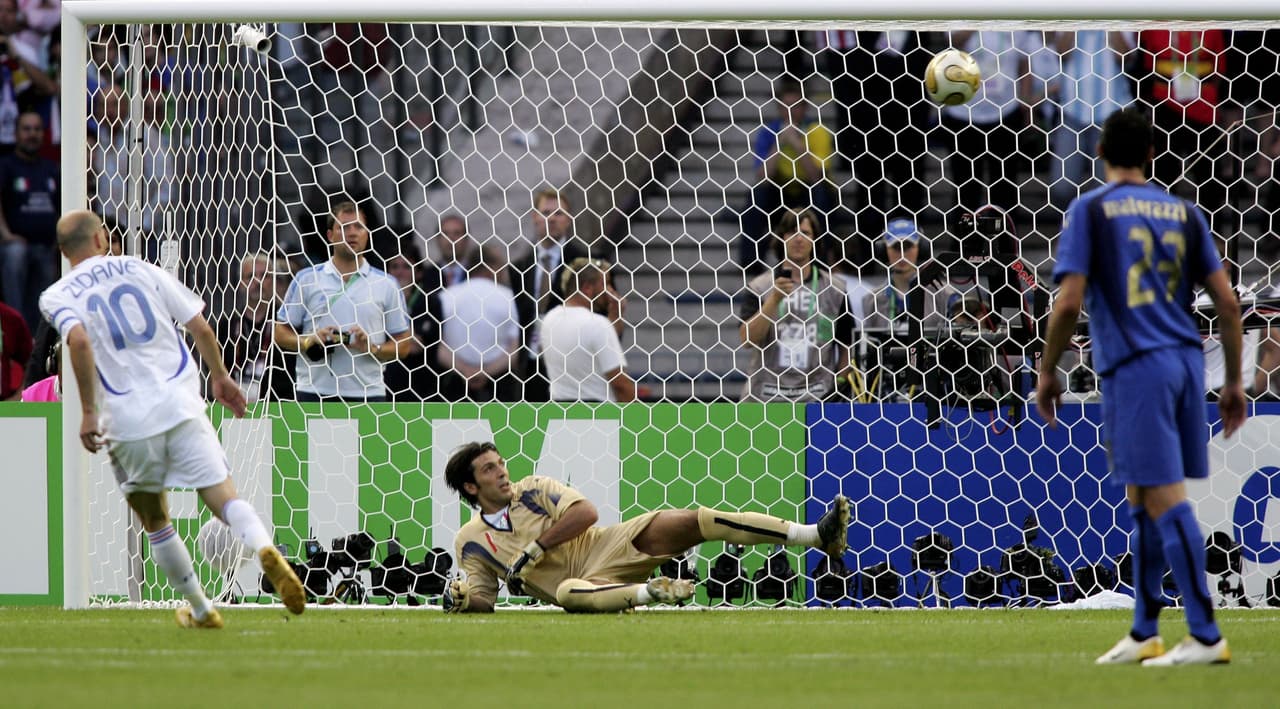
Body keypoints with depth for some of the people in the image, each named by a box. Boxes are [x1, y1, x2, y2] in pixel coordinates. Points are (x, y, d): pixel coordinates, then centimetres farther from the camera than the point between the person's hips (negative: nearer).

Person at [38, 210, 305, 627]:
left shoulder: (57, 297, 6)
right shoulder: (139, 270, 13)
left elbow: (79, 341, -16)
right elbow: (200, 328, 10)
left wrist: (88, 412, -12)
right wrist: (220, 377, 25)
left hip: (127, 421, -1)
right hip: (181, 406, 1)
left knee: (154, 521, 19)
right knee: (224, 498, -4)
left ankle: (200, 609, 25)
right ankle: (264, 548, -35)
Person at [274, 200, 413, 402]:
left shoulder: (386, 285, 7)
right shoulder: (306, 280, 7)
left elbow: (404, 343, 8)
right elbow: (281, 332, 9)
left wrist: (373, 349, -11)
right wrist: (309, 341, -11)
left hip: (368, 393, 0)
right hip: (314, 391, 0)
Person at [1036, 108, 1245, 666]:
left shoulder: (1090, 211, -2)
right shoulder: (1183, 213, 12)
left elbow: (1069, 303, -9)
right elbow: (1227, 302, 9)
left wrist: (1047, 371, 4)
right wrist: (1234, 381, 17)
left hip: (1134, 368, -6)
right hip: (1185, 362, 6)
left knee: (1164, 497, -8)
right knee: (1141, 499, 17)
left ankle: (1206, 636, -13)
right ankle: (1144, 634, 21)